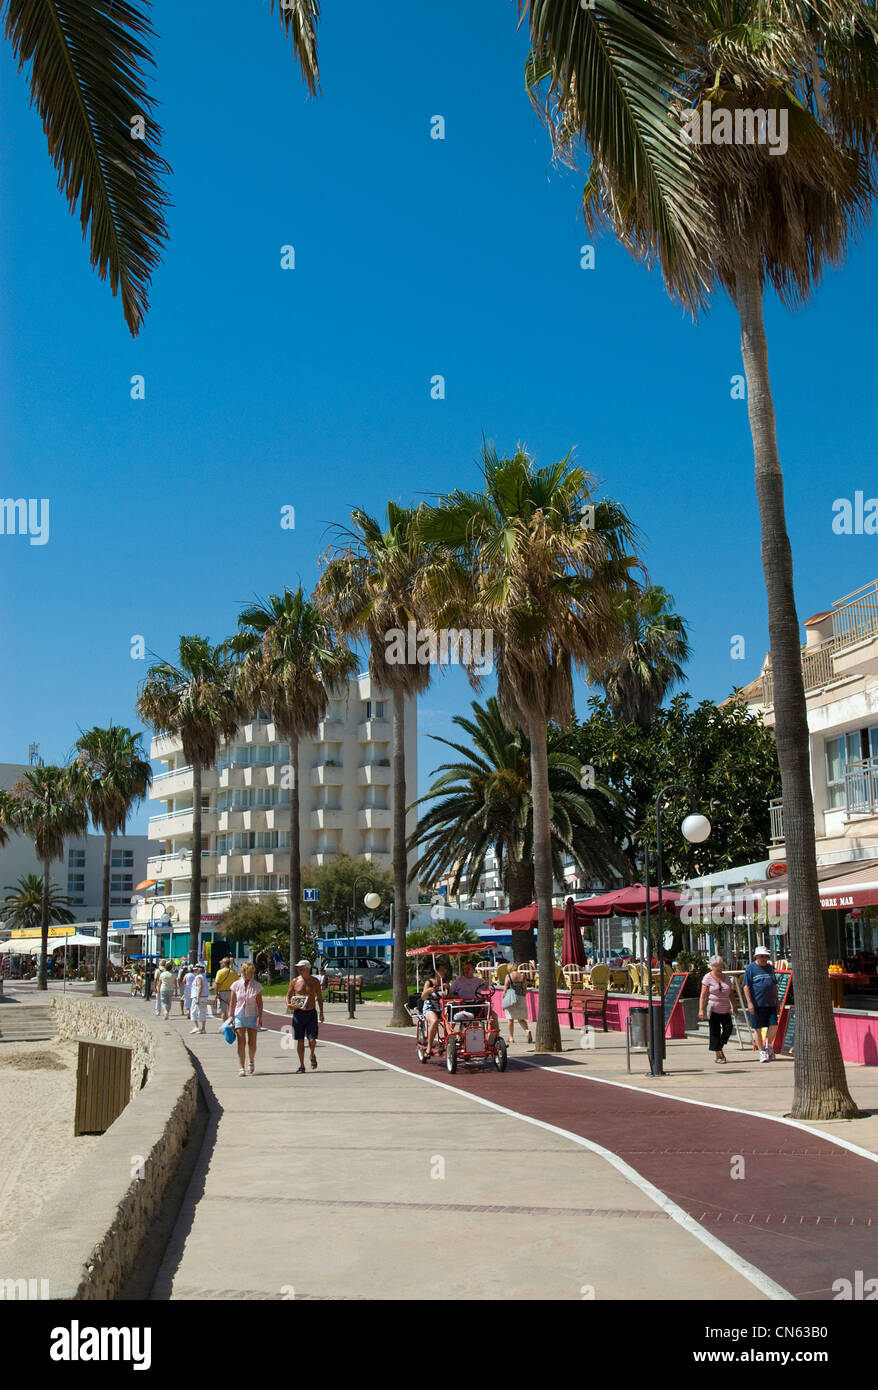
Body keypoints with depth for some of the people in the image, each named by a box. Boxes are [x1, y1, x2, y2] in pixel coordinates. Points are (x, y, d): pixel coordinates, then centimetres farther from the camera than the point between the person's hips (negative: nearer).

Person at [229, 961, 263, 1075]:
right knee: (241, 1042, -7)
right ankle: (241, 1068, -7)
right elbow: (232, 1002, 4)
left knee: (252, 1042, 4)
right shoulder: (236, 985, 0)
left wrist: (260, 1016, -8)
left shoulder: (257, 985, 1)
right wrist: (230, 1017, -1)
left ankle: (252, 1061, 32)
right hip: (239, 1015, -1)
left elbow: (259, 1002, 1)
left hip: (252, 1015, 1)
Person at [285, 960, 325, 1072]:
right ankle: (301, 1065, 13)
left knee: (312, 1040, -8)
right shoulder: (294, 981, 2)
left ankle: (312, 1055, 24)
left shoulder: (315, 982, 2)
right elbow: (288, 995, 11)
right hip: (298, 1013, 1)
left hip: (311, 1013, -1)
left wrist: (321, 1013, 5)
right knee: (300, 1041, 1)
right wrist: (288, 1004, -10)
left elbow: (319, 997, 10)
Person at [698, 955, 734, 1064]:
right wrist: (701, 1009, -13)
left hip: (725, 1010, 4)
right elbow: (703, 995, -7)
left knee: (728, 1028, -7)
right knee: (715, 1031, -2)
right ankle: (718, 1055, 5)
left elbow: (730, 994, 19)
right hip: (713, 1009, -4)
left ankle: (719, 1047, 16)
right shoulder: (708, 978, -3)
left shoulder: (726, 977, 13)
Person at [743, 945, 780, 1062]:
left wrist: (776, 1002, 18)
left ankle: (768, 1045, 20)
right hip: (756, 1004, -4)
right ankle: (762, 1051, 13)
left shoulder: (770, 968, 15)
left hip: (770, 1003, 4)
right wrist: (749, 1002, -14)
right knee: (758, 1028, 1)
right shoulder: (750, 968, -2)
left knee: (774, 1025, -5)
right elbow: (746, 986, -7)